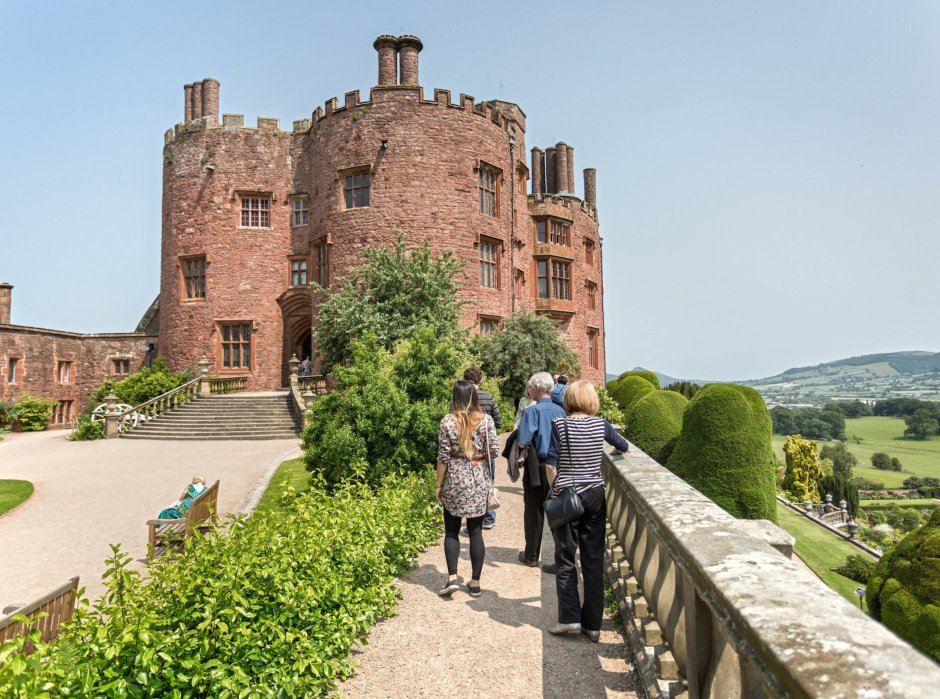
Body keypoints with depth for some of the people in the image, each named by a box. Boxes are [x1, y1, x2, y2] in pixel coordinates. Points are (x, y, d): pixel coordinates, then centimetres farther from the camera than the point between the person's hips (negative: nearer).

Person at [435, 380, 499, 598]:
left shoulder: (448, 421, -8)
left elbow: (443, 457, -7)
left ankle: (452, 577, 3)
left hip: (455, 480, -1)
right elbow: (494, 452, -2)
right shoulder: (486, 420, -4)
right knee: (476, 532, 8)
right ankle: (475, 582, 14)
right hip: (479, 480, 2)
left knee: (451, 531, 11)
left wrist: (439, 484, 3)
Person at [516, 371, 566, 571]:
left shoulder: (533, 411, -14)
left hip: (538, 470, -4)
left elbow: (522, 442, -18)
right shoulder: (560, 410, 1)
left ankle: (531, 556, 24)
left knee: (534, 514, 10)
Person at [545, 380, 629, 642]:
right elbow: (624, 446, 18)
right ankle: (593, 623, 14)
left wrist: (555, 490, 3)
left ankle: (570, 618, 6)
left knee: (565, 558, 9)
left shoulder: (559, 425, -8)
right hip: (595, 495, 3)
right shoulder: (601, 424, 1)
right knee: (594, 559, 9)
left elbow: (551, 463, -10)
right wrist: (614, 451, 39)